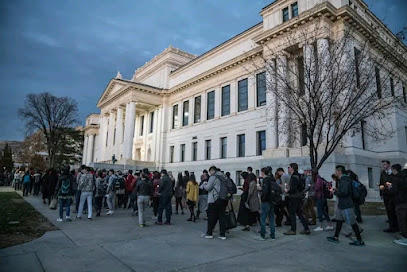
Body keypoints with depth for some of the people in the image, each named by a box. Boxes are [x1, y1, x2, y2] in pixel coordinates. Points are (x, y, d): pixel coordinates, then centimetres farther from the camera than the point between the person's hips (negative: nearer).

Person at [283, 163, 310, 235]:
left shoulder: (294, 177, -17)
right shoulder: (296, 176, 14)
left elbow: (294, 188, -25)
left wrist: (287, 191, -12)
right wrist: (288, 190, 12)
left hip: (294, 197, -10)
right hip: (298, 197, 10)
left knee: (292, 214, 0)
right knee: (299, 213, 14)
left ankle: (293, 230, 7)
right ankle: (306, 229, 17)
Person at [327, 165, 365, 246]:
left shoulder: (344, 180, -20)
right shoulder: (342, 179, 12)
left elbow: (344, 192, -29)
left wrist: (335, 192, -15)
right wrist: (337, 190, 10)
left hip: (346, 206, -11)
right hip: (341, 205, 11)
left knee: (352, 223, 0)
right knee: (339, 221, 14)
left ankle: (360, 241, 11)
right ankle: (335, 237, 23)